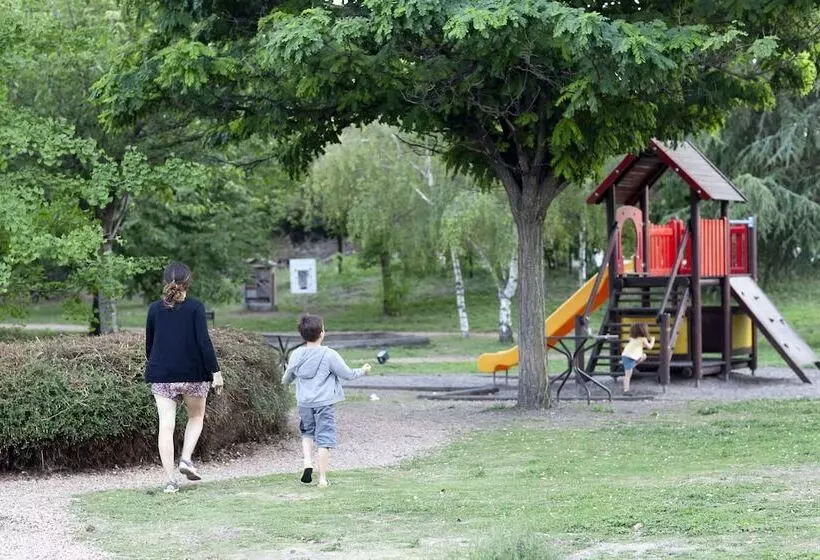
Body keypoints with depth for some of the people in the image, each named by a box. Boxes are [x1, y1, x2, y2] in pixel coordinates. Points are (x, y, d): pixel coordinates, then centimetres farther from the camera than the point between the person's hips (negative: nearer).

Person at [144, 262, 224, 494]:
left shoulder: (155, 309, 4)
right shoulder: (195, 307, -6)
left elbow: (149, 344, 12)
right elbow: (204, 342, -12)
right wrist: (215, 372, -8)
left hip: (161, 376, 2)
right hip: (193, 374, -2)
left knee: (166, 425, 1)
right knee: (196, 416, 21)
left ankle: (170, 479, -4)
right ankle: (186, 459, 2)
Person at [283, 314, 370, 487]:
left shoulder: (296, 355, 0)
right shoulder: (329, 355, -12)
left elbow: (287, 378, 14)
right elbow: (347, 374, -4)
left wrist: (285, 382, 39)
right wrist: (362, 371, 16)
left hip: (304, 403, 4)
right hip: (324, 402, -4)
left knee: (307, 432, 24)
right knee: (324, 439, 1)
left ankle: (308, 462, 2)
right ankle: (322, 477, 2)